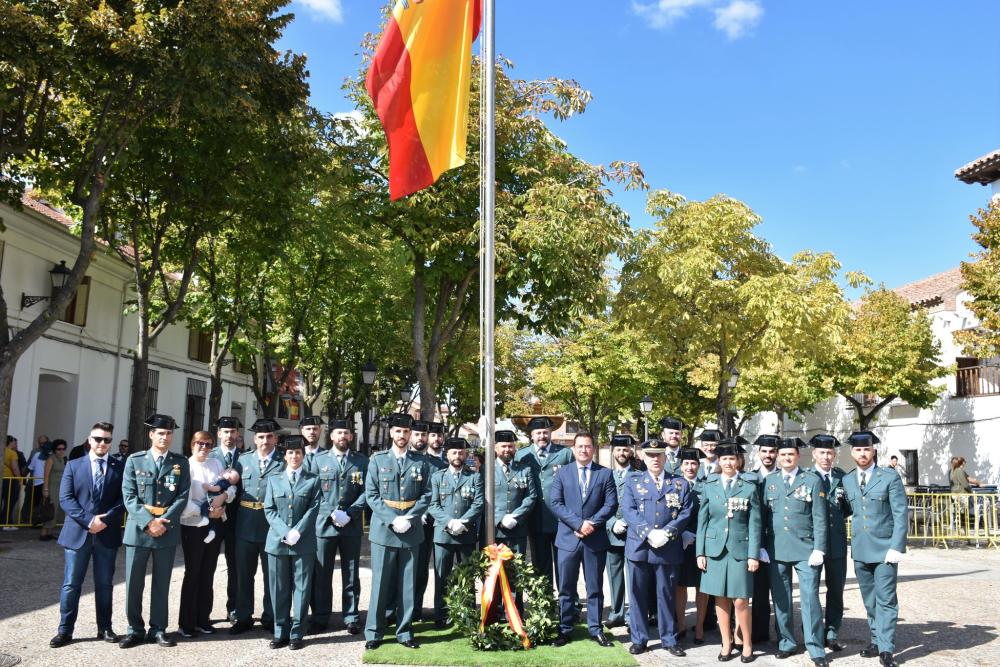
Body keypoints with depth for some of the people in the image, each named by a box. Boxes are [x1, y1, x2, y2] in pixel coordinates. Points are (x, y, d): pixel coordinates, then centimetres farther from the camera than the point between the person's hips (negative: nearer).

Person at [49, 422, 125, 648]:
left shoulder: (120, 467, 5)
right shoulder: (73, 466, 7)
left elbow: (124, 498, -1)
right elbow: (65, 499, -2)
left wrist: (106, 519, -15)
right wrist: (89, 520, -14)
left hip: (107, 534, 0)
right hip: (77, 533, 0)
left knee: (105, 584, 8)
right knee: (71, 584, 4)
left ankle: (105, 628, 18)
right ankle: (65, 630, 13)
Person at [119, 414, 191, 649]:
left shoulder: (181, 463, 6)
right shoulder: (134, 460, 3)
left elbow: (183, 496, 0)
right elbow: (129, 496, -4)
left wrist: (163, 522, -13)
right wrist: (148, 522, -15)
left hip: (167, 530, 1)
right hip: (138, 528, 0)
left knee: (162, 583, 8)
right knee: (134, 582, 4)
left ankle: (158, 629, 18)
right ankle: (135, 629, 17)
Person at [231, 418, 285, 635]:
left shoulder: (284, 463, -3)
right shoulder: (243, 460, 8)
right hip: (246, 526, 3)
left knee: (271, 574, 8)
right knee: (244, 574, 11)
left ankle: (270, 618, 21)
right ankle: (244, 617, 24)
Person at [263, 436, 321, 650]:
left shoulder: (313, 480, 6)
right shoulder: (274, 479, 12)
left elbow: (313, 509, -2)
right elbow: (269, 509, 4)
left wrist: (297, 532, -14)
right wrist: (284, 532, -10)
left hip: (304, 542, -2)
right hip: (278, 541, 2)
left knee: (301, 588, 1)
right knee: (279, 589, 6)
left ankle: (297, 634, 9)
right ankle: (280, 632, 16)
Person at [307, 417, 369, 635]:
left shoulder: (362, 461, 5)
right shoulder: (319, 459, 6)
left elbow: (366, 492, 1)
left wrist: (349, 514, -12)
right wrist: (331, 513, -10)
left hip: (352, 526, 0)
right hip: (324, 524, 0)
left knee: (351, 574, 7)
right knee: (321, 574, 5)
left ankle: (351, 617, 16)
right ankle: (320, 618, 16)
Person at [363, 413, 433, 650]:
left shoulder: (421, 462, 5)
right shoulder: (378, 460, 2)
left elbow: (426, 495, 3)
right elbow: (371, 495, -3)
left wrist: (409, 519, -11)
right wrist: (392, 520, -13)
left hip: (411, 531, 1)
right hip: (383, 530, -1)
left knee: (408, 584, 7)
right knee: (381, 583, 2)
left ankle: (405, 632, 17)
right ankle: (374, 633, 12)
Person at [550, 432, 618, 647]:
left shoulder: (605, 474, 4)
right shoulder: (562, 473, 4)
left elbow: (611, 504, -2)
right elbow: (555, 503, -4)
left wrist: (592, 524, -14)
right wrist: (579, 523, -14)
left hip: (596, 539, 0)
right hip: (567, 539, 0)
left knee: (595, 588, 8)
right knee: (566, 588, 6)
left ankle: (595, 629, 19)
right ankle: (564, 629, 16)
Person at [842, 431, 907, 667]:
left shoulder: (890, 477, -4)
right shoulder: (847, 480, 9)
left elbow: (900, 514, -8)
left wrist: (897, 547, -14)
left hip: (885, 548, -4)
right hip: (860, 550, 4)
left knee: (886, 599, -4)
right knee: (870, 600, 12)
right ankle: (876, 640, 22)